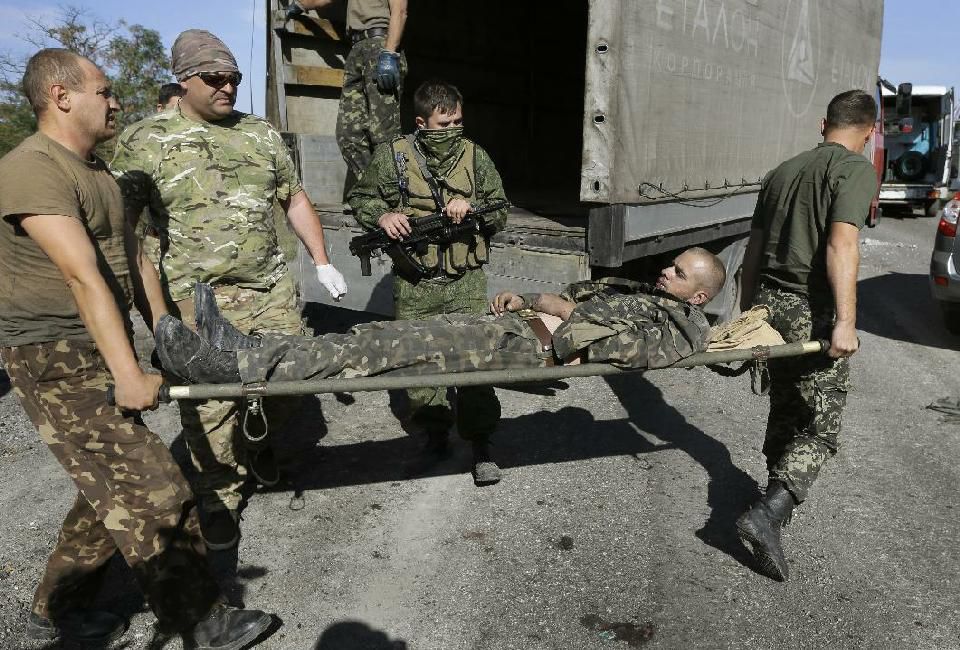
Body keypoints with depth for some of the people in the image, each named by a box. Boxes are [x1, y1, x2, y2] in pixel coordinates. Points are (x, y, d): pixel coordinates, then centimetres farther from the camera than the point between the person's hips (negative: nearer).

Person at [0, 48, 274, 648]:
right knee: (152, 492, -7)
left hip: (103, 350, 10)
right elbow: (85, 278, -24)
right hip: (57, 362, -9)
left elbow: (132, 258, 18)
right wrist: (129, 376, -27)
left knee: (113, 487, 14)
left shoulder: (96, 169, 15)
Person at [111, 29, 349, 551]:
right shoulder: (144, 141, -2)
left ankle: (254, 441, 39)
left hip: (271, 290, 4)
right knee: (210, 406, 0)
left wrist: (322, 263, 9)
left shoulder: (261, 134, 10)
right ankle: (218, 498, 21)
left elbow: (295, 200, 16)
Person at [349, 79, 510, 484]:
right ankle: (434, 433, 29)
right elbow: (361, 199, 11)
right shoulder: (393, 156, 0)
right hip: (413, 286, 0)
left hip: (465, 283, 0)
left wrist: (472, 205, -11)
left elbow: (500, 211, 10)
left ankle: (481, 445, 7)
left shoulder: (475, 155, 5)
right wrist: (382, 216, -11)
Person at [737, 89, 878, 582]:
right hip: (811, 310, -7)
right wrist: (845, 321, -22)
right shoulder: (857, 169, -5)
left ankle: (781, 498, 34)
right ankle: (768, 514, -15)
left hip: (769, 302, 7)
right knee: (821, 425, -1)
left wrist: (749, 309, 26)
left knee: (785, 408, 21)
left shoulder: (784, 170, 16)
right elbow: (841, 245, -19)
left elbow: (753, 249, 18)